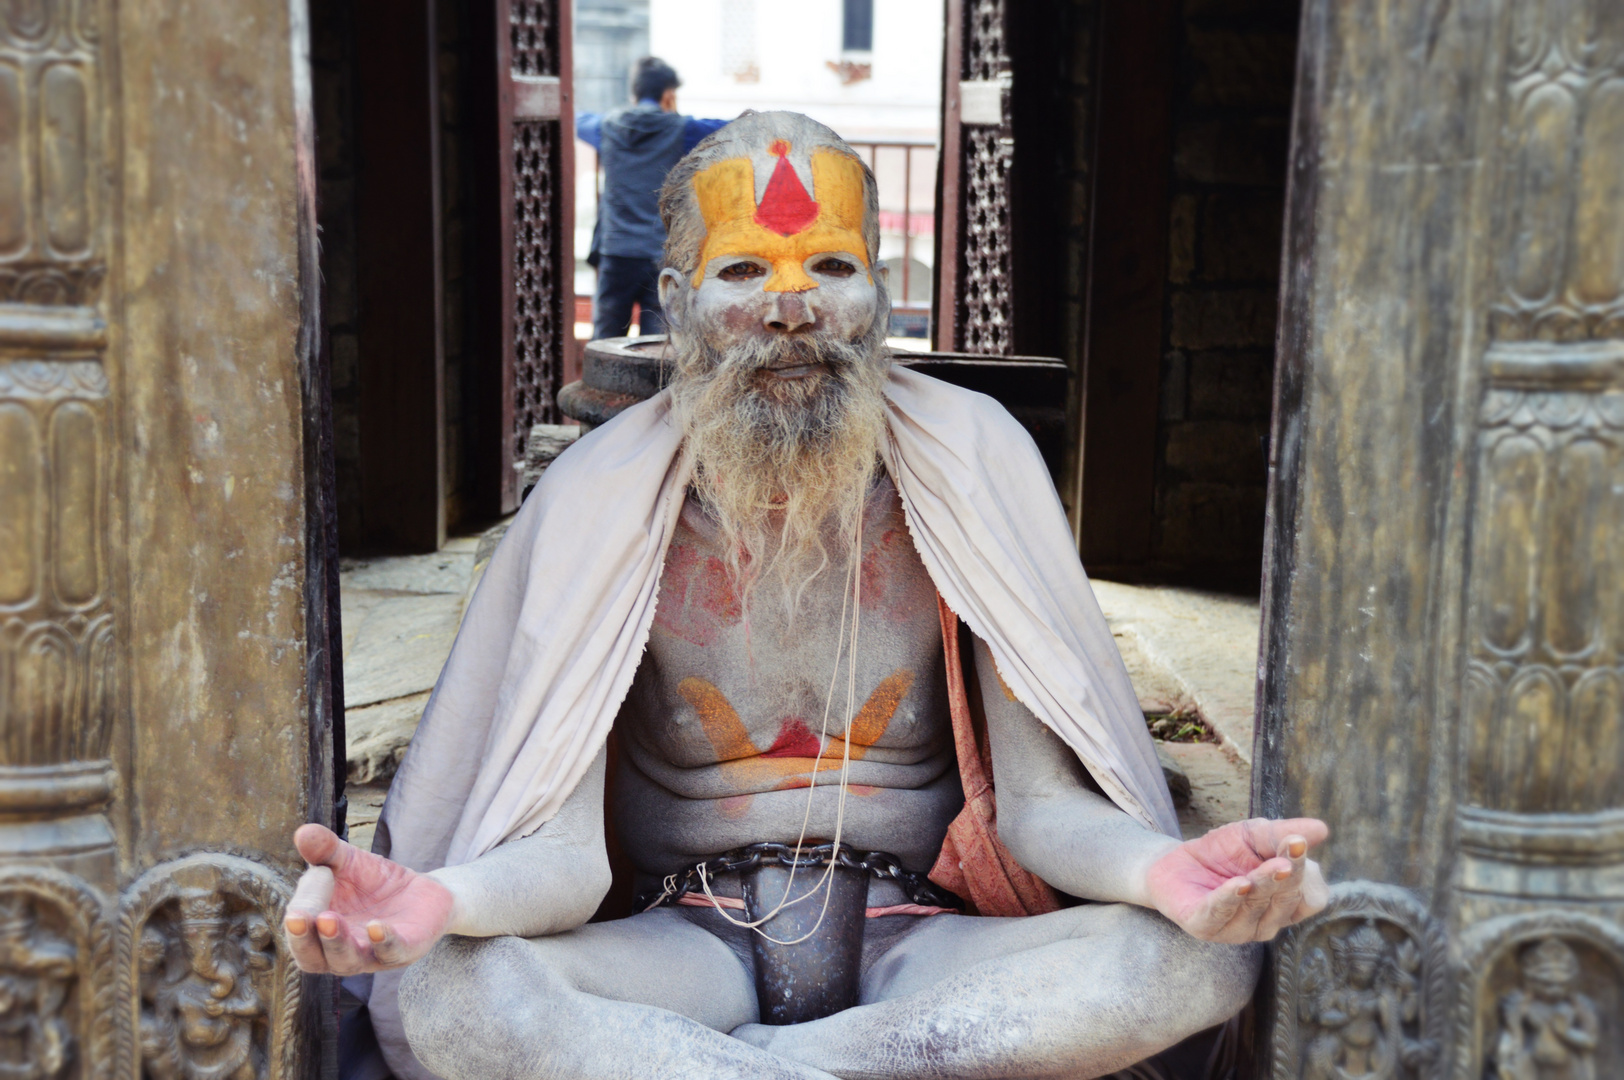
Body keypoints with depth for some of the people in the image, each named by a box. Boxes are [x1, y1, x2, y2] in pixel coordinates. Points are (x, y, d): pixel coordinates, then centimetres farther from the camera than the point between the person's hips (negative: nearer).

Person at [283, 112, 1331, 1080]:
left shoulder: (971, 462, -5)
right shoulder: (598, 500, -6)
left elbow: (1040, 800, -6)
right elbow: (563, 847, -10)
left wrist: (1164, 870, -30)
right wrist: (436, 904, -35)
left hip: (910, 939, 2)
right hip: (691, 944, -1)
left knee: (1197, 961, -29)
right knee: (433, 995, -31)